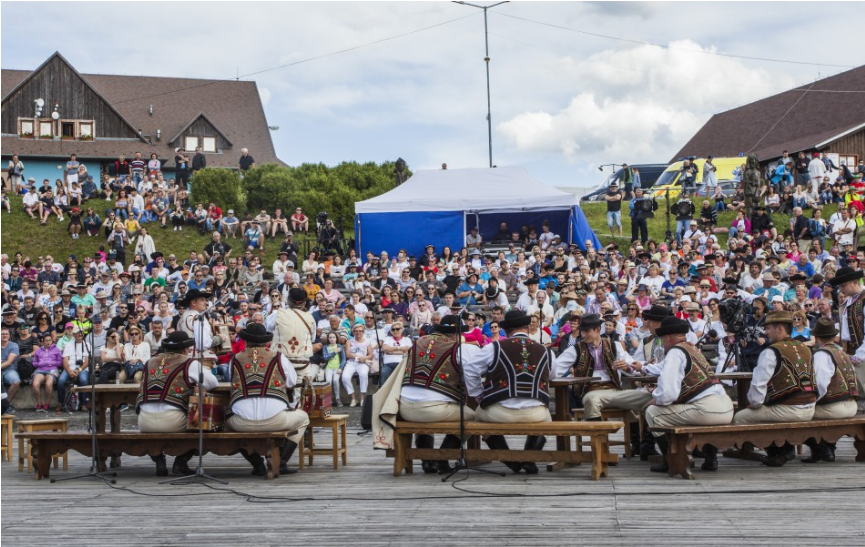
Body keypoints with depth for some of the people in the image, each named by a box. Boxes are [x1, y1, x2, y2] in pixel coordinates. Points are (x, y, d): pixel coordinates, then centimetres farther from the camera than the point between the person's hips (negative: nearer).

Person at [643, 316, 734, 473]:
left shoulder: (675, 352, -6)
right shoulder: (692, 348, 20)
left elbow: (668, 394, -15)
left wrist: (656, 399, 5)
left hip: (707, 410, -9)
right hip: (727, 409, 9)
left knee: (653, 412, -1)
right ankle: (710, 457, 30)